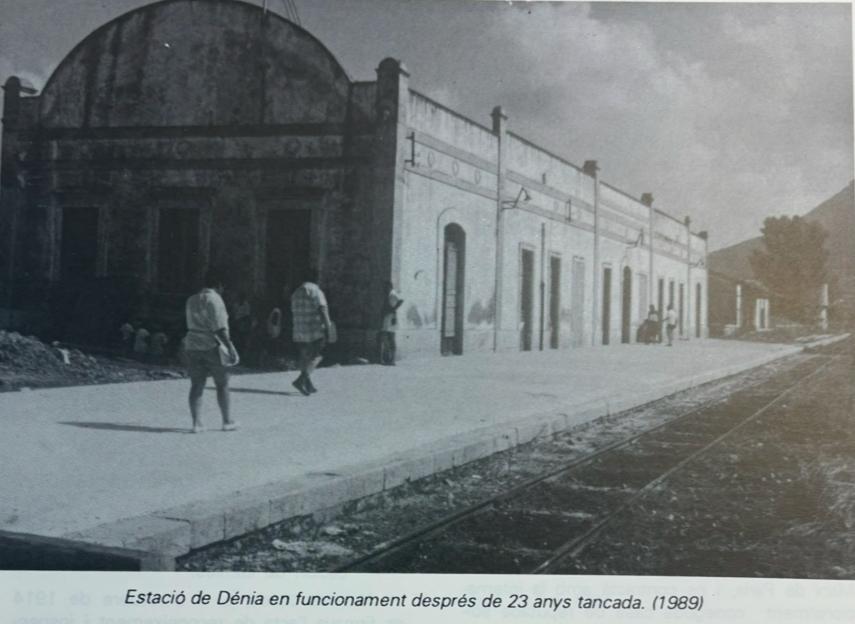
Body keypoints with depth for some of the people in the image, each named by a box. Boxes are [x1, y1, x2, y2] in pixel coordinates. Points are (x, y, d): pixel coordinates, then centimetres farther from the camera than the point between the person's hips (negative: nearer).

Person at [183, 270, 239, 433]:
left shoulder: (191, 300, 12)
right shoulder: (215, 300, -10)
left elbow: (191, 325, 14)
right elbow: (219, 328, -18)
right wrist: (230, 346, -18)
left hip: (192, 346, 6)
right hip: (212, 346, -6)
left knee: (196, 385, 5)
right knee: (222, 384, 8)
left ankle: (196, 422, -2)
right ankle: (227, 421, 14)